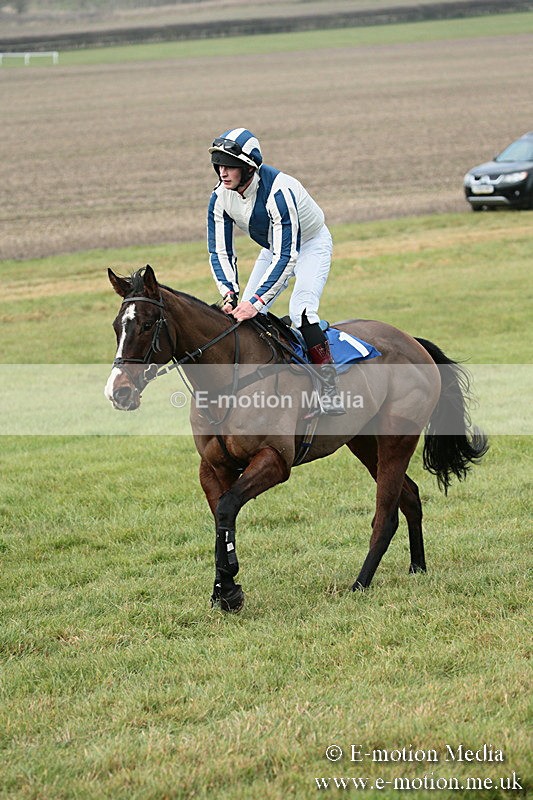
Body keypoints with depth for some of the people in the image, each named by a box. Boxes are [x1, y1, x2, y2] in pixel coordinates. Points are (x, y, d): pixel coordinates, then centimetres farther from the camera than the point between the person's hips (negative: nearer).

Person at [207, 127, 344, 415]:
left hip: (311, 244, -7)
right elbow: (219, 251, -15)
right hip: (273, 248, 7)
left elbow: (286, 256, -41)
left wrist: (255, 302, -47)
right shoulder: (220, 198, -19)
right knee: (241, 313, -2)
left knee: (301, 311, -27)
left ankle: (330, 389, -23)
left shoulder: (278, 191, -40)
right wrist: (230, 294, -33)